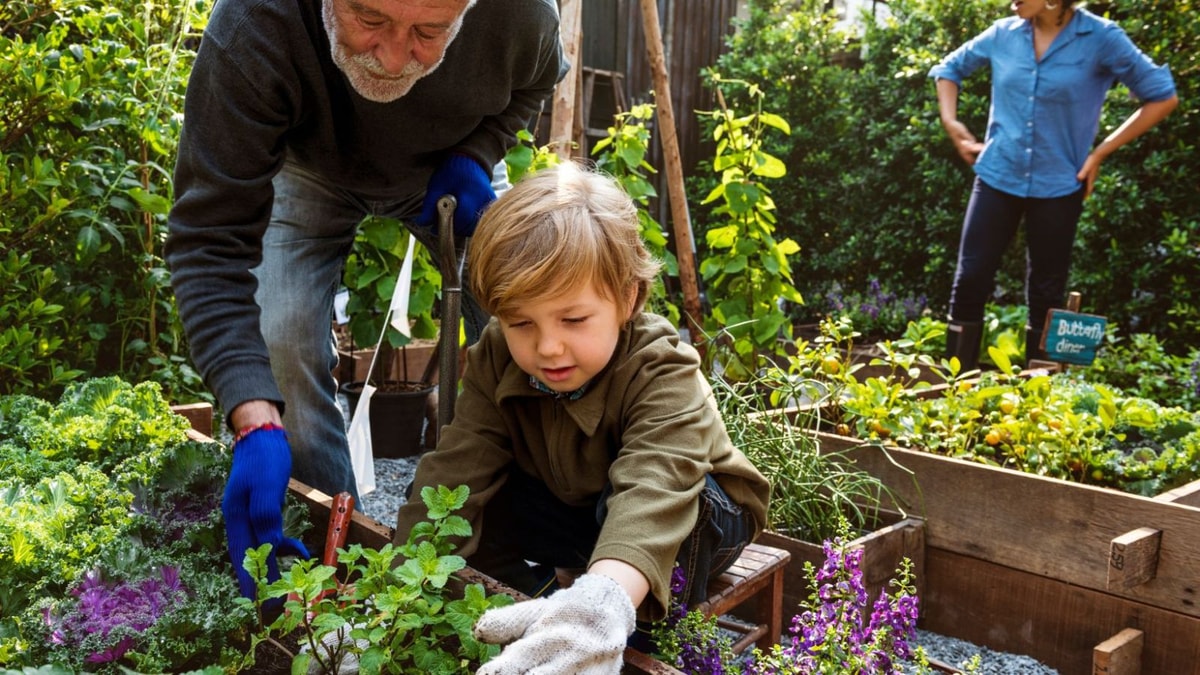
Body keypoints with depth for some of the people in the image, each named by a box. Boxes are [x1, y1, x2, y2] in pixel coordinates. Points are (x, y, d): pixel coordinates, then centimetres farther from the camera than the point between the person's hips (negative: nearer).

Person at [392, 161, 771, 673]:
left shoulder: (662, 375, -35)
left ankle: (650, 630, -12)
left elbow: (652, 493, -52)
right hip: (575, 507, 4)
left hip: (696, 516, -4)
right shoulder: (496, 362, -19)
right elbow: (454, 475, -25)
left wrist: (603, 601, -72)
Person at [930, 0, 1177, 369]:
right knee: (970, 280, -1)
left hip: (1058, 186, -2)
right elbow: (949, 69, 17)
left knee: (1045, 294, 7)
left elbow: (1162, 96, -3)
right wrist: (951, 124, 4)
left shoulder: (1101, 37, -9)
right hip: (998, 177, 2)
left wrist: (1101, 152, -6)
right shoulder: (1004, 33, 0)